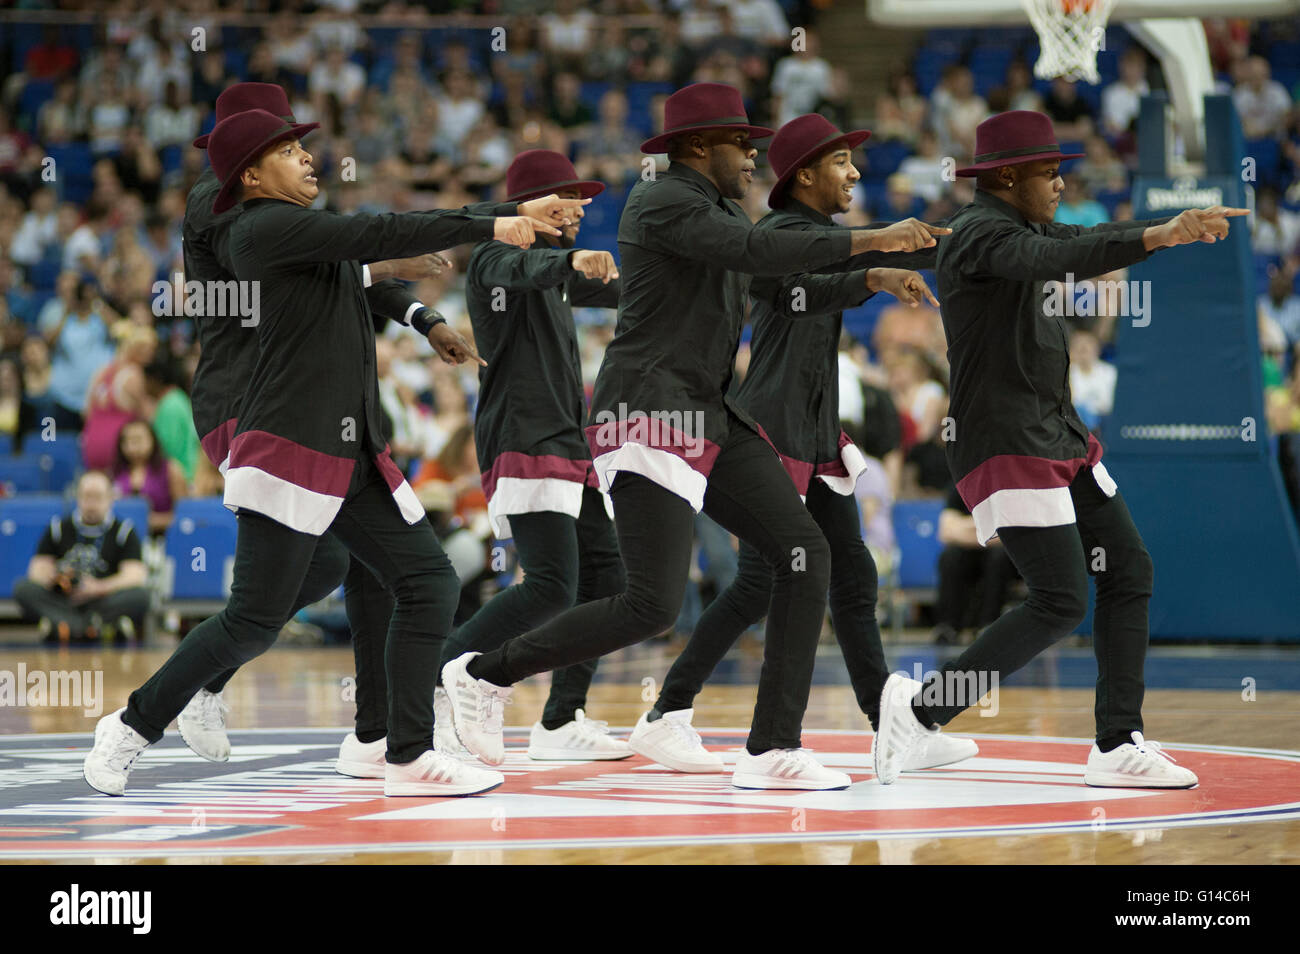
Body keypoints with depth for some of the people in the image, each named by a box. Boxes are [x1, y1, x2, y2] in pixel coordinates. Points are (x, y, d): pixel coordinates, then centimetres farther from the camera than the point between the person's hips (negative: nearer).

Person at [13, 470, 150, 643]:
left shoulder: (123, 531, 5)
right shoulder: (58, 528, 10)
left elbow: (135, 575, -7)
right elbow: (38, 569, 5)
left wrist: (100, 587, -24)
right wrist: (50, 577, -20)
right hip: (63, 605, 2)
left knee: (140, 595, -29)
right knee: (23, 589, -24)